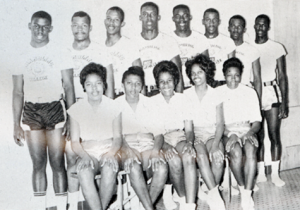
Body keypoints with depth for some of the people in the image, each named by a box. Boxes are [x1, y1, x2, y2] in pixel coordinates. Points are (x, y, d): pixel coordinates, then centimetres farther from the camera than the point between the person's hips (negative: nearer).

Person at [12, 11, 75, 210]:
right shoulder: (22, 56, 12)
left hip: (55, 109, -2)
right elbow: (18, 92, 12)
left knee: (57, 162, -4)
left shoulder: (60, 53, 3)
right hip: (31, 112, 3)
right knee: (38, 163, 5)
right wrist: (16, 125, 6)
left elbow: (69, 87, 1)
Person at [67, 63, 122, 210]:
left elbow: (117, 138, 5)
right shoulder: (76, 109, 4)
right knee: (84, 172, -35)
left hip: (108, 153, 0)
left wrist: (110, 154, -16)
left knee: (110, 169, -35)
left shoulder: (113, 106, 5)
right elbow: (75, 142, 3)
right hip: (87, 153, 0)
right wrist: (84, 156, -17)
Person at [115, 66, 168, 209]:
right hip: (127, 145, -2)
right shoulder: (117, 104, 9)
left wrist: (156, 151, -14)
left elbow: (158, 133, 7)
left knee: (162, 169, -30)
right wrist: (127, 150, -21)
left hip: (148, 144, 2)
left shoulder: (149, 103, 15)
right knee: (134, 169, -36)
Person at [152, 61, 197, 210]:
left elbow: (189, 129, 6)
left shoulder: (182, 99, 11)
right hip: (161, 142, -1)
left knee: (189, 155, -34)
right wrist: (165, 146, -22)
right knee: (175, 160, -34)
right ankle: (182, 197, -9)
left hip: (180, 140, 1)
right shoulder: (152, 102, 5)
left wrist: (189, 142, -17)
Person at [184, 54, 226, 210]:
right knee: (201, 154, -34)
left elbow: (220, 123, 1)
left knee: (218, 155, -31)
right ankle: (214, 193, -33)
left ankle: (210, 192, -15)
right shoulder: (186, 95, 8)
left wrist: (215, 144, -15)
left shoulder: (215, 95, 8)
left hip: (212, 134, 1)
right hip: (194, 135, 0)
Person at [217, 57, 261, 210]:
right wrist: (229, 135, -18)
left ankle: (247, 196, -31)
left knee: (251, 150, -33)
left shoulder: (250, 92, 10)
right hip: (227, 132, -1)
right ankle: (243, 188, -12)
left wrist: (251, 132, -14)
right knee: (236, 152, -34)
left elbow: (257, 121, 8)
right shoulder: (217, 93, 5)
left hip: (246, 130, 1)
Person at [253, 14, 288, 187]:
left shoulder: (277, 48, 3)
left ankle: (276, 174, 8)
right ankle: (261, 173, 13)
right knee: (258, 135, 4)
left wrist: (284, 102, -5)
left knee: (274, 135, -1)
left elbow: (282, 77, 1)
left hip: (272, 93, -1)